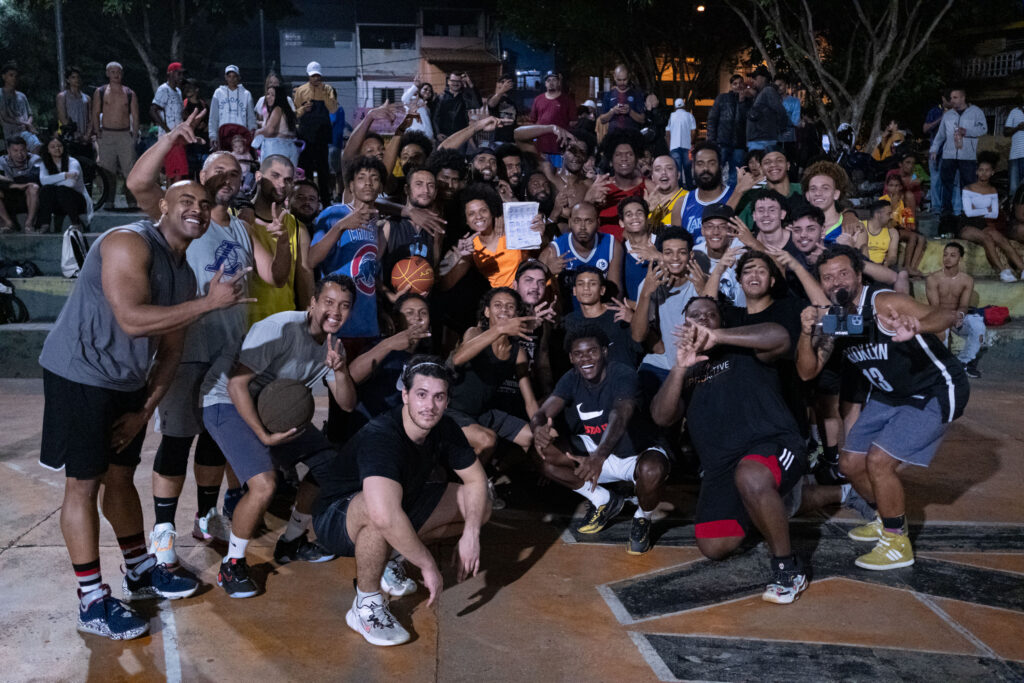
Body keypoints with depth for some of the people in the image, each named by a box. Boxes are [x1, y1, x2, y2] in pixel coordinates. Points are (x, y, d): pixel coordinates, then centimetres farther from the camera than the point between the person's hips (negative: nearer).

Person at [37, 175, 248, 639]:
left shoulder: (184, 275, 8)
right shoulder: (129, 244, -18)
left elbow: (170, 350, 11)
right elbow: (131, 320, -30)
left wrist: (144, 411, 5)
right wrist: (209, 302, -28)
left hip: (127, 383, 8)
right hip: (81, 375, -8)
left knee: (121, 476, 18)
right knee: (85, 482, -2)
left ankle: (140, 572, 32)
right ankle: (91, 603, 5)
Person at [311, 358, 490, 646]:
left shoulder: (445, 429, -10)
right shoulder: (379, 438, -35)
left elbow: (476, 480, 0)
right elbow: (385, 516, -48)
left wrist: (470, 534, -16)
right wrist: (428, 565, -39)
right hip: (337, 519, -8)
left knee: (480, 507, 0)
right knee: (377, 512, -43)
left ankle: (390, 557, 7)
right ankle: (365, 606, -19)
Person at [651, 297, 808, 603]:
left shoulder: (742, 351, 9)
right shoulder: (686, 373, 20)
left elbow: (780, 337, -15)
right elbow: (662, 416, 2)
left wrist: (716, 336, -23)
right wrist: (679, 368, -14)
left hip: (771, 443, -5)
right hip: (720, 466, 5)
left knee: (749, 477, -40)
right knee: (714, 548, -6)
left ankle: (788, 567, -21)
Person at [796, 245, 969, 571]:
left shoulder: (884, 304, -27)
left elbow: (948, 316, -41)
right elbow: (807, 371, -8)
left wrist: (916, 325, -64)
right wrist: (807, 334, -27)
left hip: (936, 392, -8)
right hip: (889, 395, 8)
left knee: (879, 460, -19)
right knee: (851, 463, 8)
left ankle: (897, 542, 1)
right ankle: (888, 518, 35)